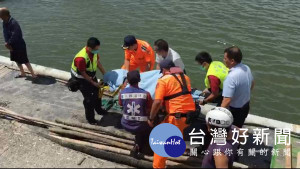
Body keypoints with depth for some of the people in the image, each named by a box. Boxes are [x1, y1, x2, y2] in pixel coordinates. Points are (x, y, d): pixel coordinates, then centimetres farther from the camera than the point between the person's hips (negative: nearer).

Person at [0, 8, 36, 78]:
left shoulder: (13, 23, -26)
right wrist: (7, 42, -12)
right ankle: (23, 73, 36)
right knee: (17, 60, 20)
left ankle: (33, 75, 4)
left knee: (25, 61, -4)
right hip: (12, 45, 9)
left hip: (19, 45, -9)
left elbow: (14, 36, -28)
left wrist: (8, 43, -17)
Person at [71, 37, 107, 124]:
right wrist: (93, 83, -16)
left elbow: (98, 62, -1)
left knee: (97, 92, 18)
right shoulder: (81, 58, -39)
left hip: (91, 74, 7)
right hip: (80, 78, -7)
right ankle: (90, 118, 15)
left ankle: (98, 109, 43)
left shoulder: (94, 51, -18)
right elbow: (83, 74, -26)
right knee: (88, 98, -5)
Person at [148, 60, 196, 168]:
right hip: (190, 114, 7)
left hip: (176, 117, -7)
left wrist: (151, 119, -4)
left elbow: (157, 102, -15)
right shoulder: (185, 77, 15)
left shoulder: (163, 80, -5)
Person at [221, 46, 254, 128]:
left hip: (235, 110, -8)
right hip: (246, 106, 8)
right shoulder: (247, 68, -6)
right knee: (238, 128, 26)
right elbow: (252, 84, 13)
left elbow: (227, 100, -36)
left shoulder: (231, 77, -33)